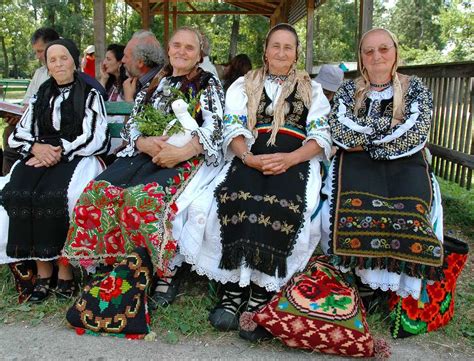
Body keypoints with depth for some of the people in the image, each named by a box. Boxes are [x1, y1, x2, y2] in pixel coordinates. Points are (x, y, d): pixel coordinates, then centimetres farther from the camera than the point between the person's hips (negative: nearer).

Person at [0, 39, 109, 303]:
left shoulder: (90, 95, 7)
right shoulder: (41, 95, 20)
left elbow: (96, 138, -5)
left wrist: (61, 152, -15)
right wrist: (37, 147, -8)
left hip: (76, 158, -4)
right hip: (41, 156, 4)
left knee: (55, 195, -34)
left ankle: (65, 269, -21)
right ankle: (43, 270, -19)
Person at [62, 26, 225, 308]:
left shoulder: (208, 84, 9)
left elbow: (215, 128, -5)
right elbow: (130, 125, 14)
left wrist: (183, 151, -21)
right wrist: (145, 143, -10)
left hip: (189, 158, -5)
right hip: (146, 153, 5)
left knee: (143, 198, -33)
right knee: (98, 191, -21)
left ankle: (166, 272, -17)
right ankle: (107, 264, -9)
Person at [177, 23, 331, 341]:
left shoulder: (312, 89, 19)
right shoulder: (244, 85, 21)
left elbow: (321, 136, 7)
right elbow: (234, 129, 8)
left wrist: (289, 159, -13)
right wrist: (248, 157, -14)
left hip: (295, 160, 0)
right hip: (250, 158, 1)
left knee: (281, 204, -34)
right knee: (235, 198, -33)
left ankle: (261, 294, -28)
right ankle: (234, 288, -25)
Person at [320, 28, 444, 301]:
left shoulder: (416, 89, 10)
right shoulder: (349, 90, 14)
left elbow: (416, 136, -4)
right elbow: (338, 131, -2)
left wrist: (365, 140, -5)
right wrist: (390, 125, -5)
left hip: (404, 162, 0)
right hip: (358, 163, 0)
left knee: (410, 214, -29)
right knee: (356, 207, -31)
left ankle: (400, 285, -13)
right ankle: (365, 275, -14)